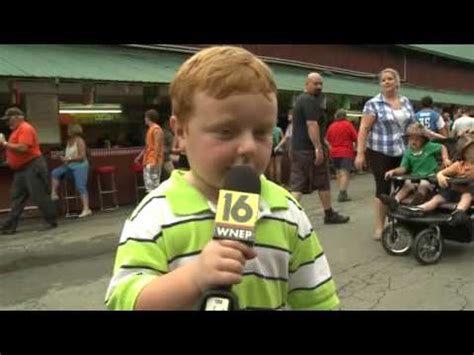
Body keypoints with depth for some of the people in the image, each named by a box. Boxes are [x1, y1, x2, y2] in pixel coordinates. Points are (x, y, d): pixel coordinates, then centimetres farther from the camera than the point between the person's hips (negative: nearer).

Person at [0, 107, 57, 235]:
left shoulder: (25, 128, -13)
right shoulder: (17, 130, 18)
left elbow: (22, 148, -25)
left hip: (33, 167, -10)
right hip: (21, 169, 10)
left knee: (39, 196, -6)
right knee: (17, 198, 9)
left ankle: (52, 221, 3)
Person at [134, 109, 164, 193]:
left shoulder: (156, 129, -11)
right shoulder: (150, 129, 18)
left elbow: (157, 146, -19)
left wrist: (154, 160, -24)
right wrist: (140, 156, 26)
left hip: (153, 161, -10)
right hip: (148, 161, 10)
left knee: (153, 183, -12)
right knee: (148, 183, 12)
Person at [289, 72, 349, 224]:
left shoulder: (300, 99, 20)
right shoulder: (311, 101, -13)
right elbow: (312, 125, -23)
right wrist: (319, 148, -26)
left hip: (297, 147, 9)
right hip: (310, 149, -9)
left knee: (297, 184, 6)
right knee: (323, 182, 4)